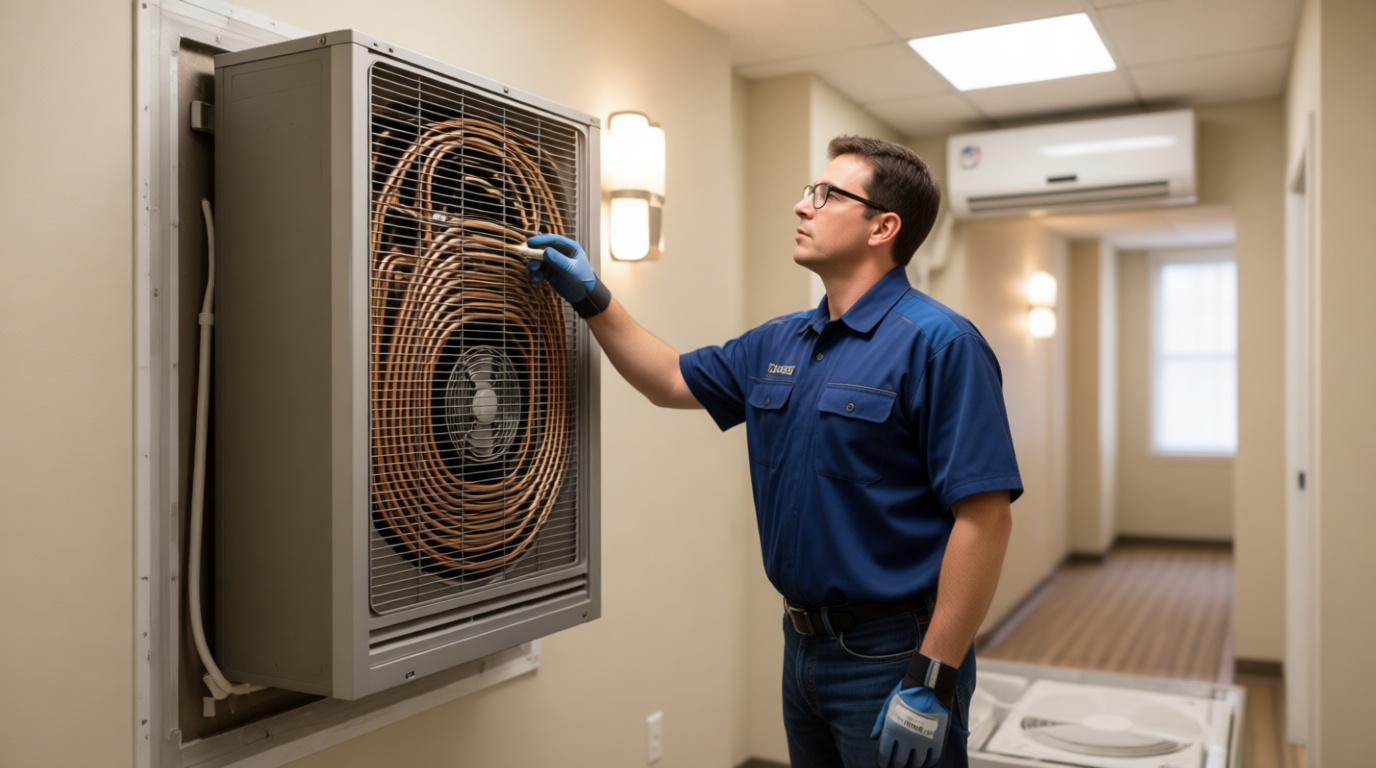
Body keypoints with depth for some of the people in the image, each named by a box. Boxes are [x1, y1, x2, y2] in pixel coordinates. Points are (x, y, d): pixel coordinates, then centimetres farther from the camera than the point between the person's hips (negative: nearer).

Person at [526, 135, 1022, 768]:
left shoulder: (938, 344, -16)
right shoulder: (779, 344, 7)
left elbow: (985, 517, -21)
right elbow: (671, 381, 21)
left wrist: (934, 680, -21)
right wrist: (592, 299, 14)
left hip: (891, 657, -7)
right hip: (803, 645, 7)